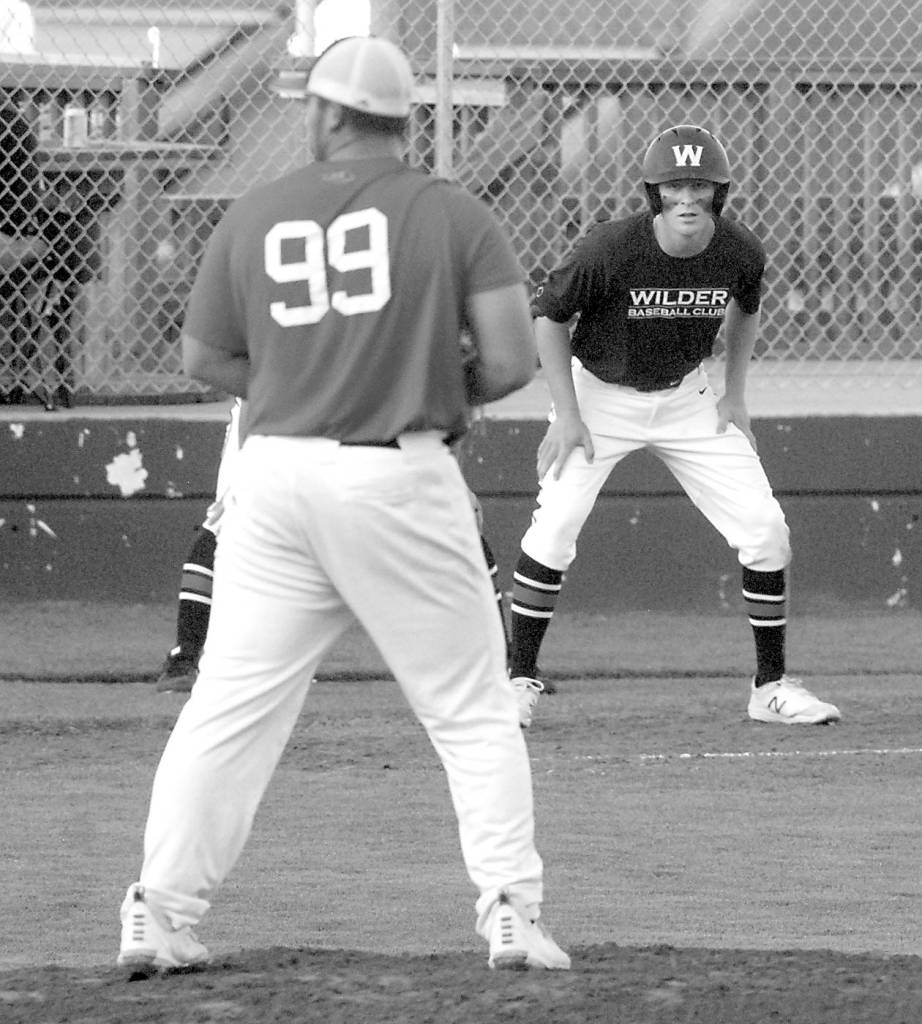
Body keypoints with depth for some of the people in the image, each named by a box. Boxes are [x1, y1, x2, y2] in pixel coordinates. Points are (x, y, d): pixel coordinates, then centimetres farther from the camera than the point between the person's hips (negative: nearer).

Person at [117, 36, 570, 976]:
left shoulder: (253, 218, 5)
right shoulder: (453, 215, -2)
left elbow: (204, 358, 13)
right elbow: (512, 358, -6)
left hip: (275, 472, 2)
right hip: (401, 477, -2)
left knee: (226, 707, 6)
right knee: (472, 711, 7)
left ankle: (160, 914, 4)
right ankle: (511, 914, 1)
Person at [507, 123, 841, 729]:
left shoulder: (741, 253, -15)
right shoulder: (610, 249, -26)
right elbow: (549, 317, -12)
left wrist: (735, 395, 2)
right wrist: (567, 415, -15)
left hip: (686, 400, 3)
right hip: (599, 394, -3)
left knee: (766, 531, -4)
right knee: (554, 528, -17)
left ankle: (772, 686, 10)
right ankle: (519, 680, -1)